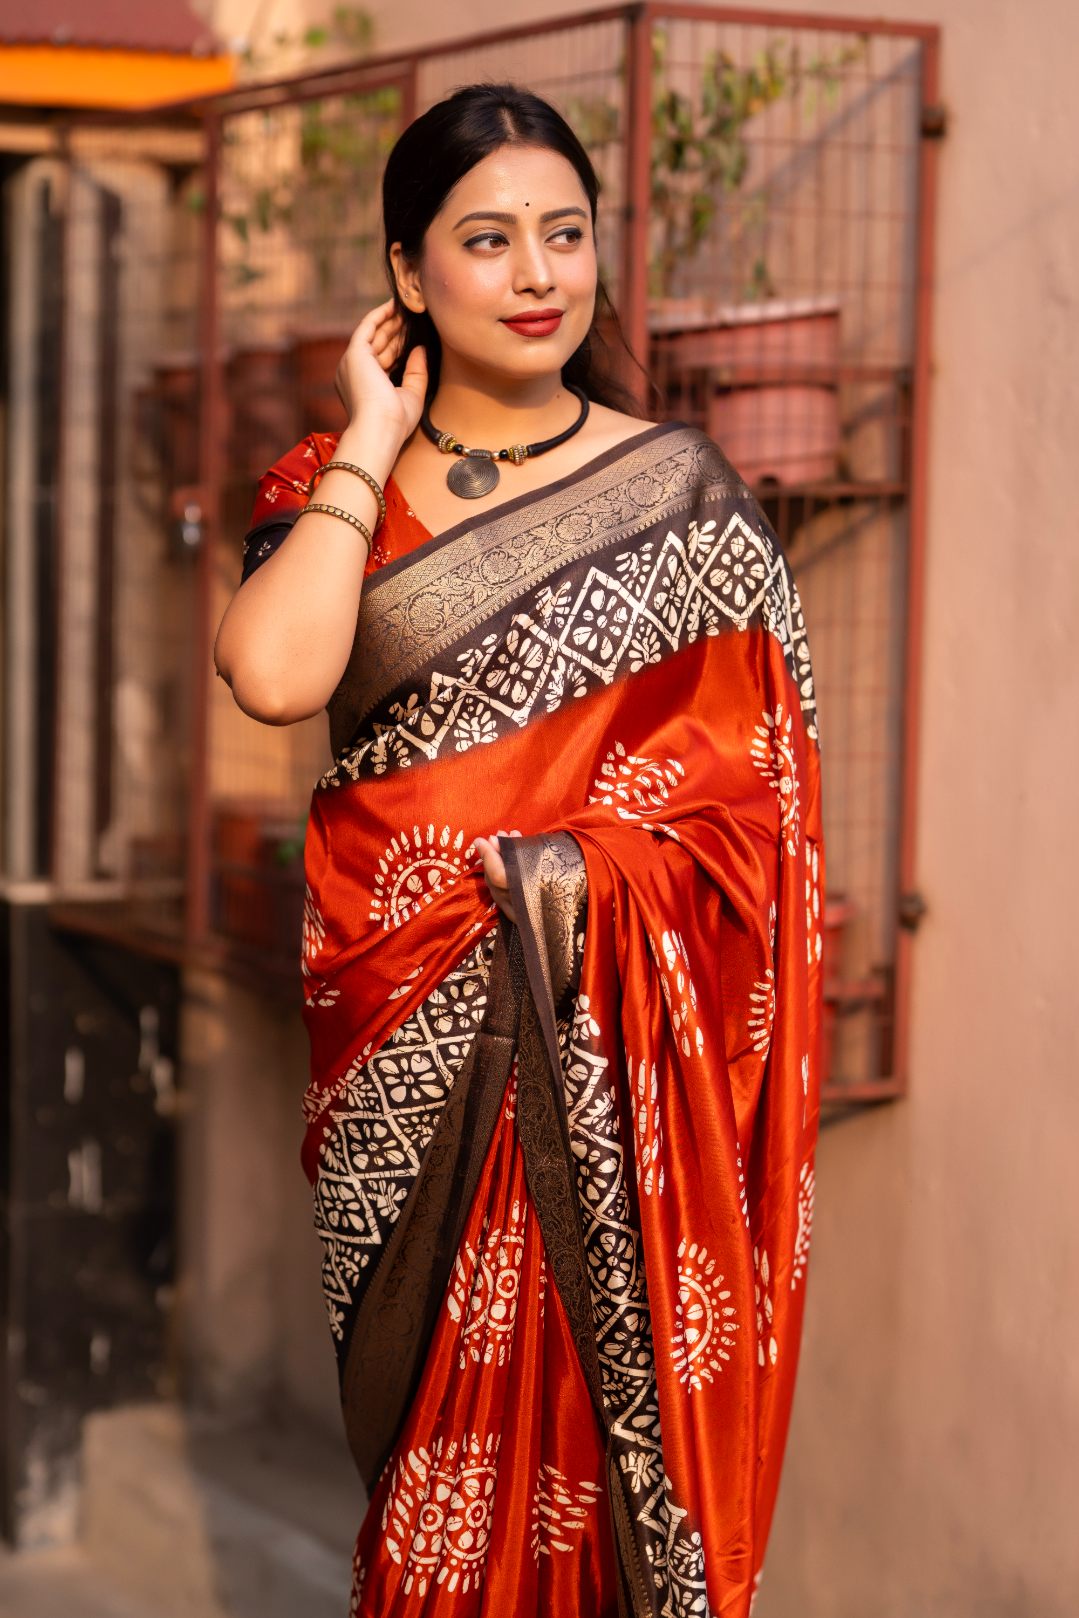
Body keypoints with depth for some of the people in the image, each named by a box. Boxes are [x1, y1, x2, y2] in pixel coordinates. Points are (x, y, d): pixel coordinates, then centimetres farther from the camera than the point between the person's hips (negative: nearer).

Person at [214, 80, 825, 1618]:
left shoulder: (684, 491, 1)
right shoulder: (334, 488, 5)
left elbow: (752, 790, 0)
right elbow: (274, 677, -17)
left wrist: (554, 874, -11)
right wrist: (376, 440, -8)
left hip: (625, 1035, -1)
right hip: (410, 1032, 1)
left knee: (612, 1372, 4)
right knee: (441, 1392, 9)